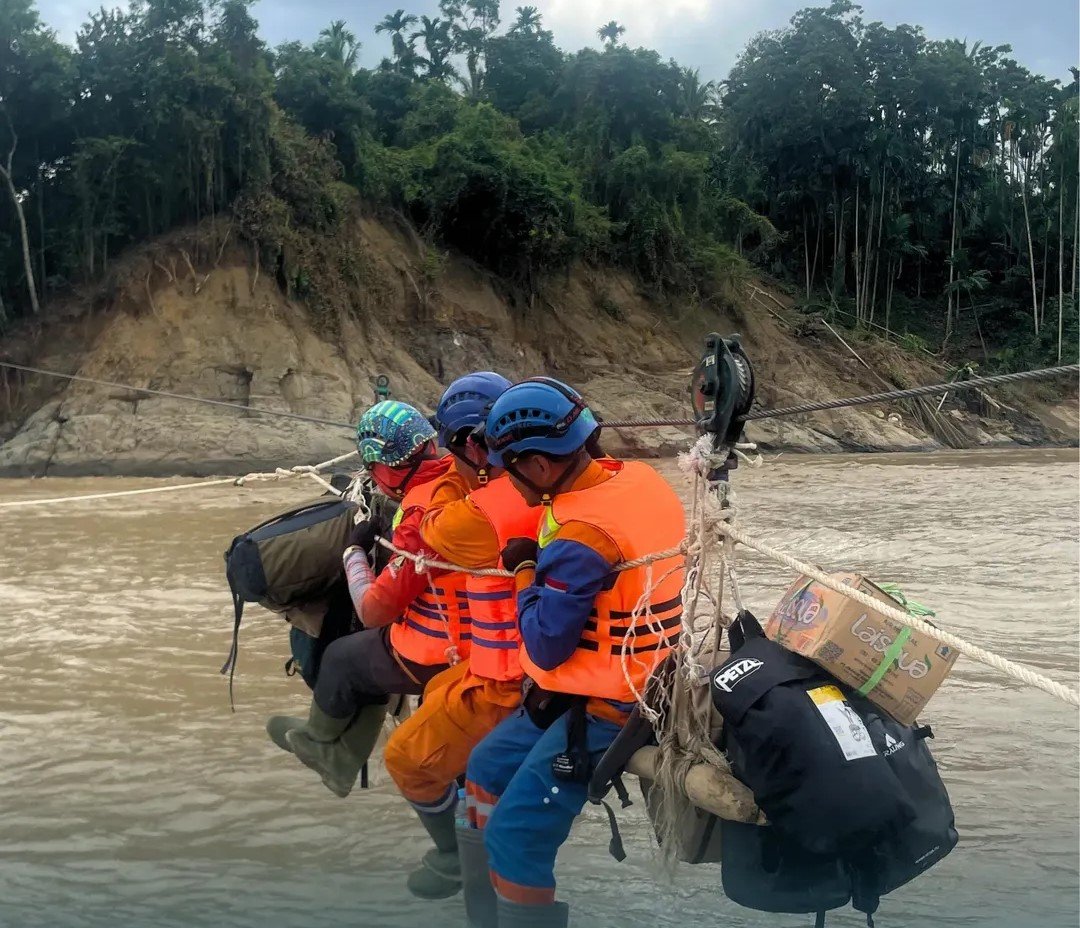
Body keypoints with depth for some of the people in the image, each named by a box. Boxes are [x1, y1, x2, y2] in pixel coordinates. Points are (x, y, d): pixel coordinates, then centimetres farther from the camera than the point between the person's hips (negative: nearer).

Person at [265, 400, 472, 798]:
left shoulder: (422, 513, -27)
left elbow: (373, 611, -20)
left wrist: (354, 551, -4)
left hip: (435, 656, -7)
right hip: (482, 640, 7)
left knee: (341, 658, 20)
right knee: (370, 654, 29)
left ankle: (319, 737, 49)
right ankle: (341, 763, 44)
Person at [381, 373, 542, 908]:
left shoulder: (484, 515, -28)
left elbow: (430, 529, -4)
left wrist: (456, 471, 9)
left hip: (509, 684, -9)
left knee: (407, 760, 9)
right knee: (440, 692, 33)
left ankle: (457, 856, 31)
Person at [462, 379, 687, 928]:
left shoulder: (579, 539, -29)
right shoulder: (636, 478, -3)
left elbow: (546, 648, -21)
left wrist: (525, 571, -8)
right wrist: (543, 564, 0)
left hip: (603, 709, -10)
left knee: (515, 843, -5)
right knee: (488, 769, 20)